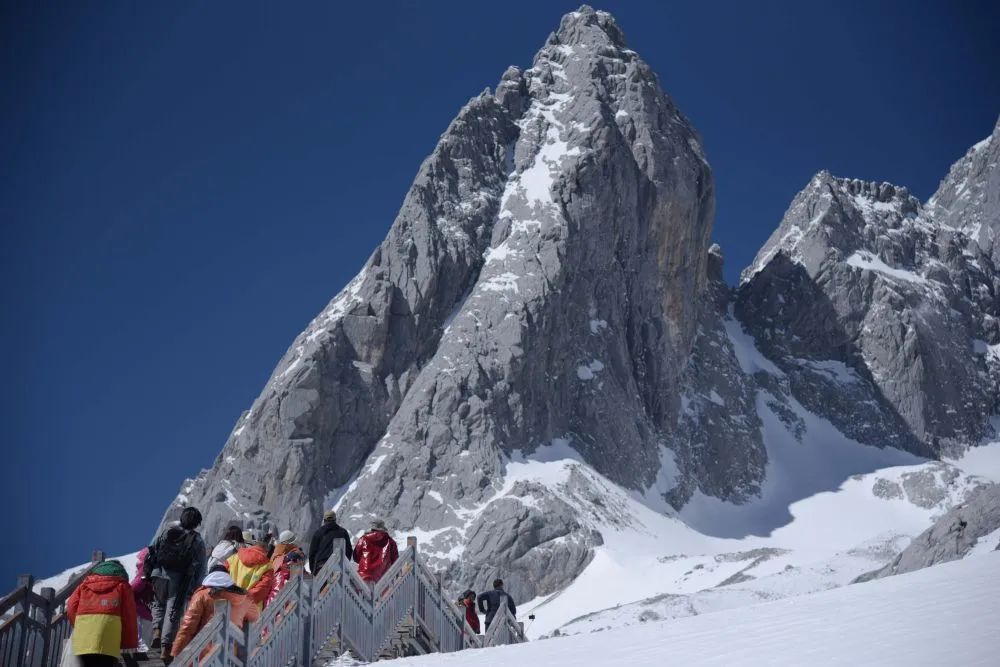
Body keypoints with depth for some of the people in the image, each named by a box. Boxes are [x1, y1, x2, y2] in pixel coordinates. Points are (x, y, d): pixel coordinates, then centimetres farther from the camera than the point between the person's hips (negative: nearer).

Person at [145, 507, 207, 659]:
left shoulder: (167, 533, 9)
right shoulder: (198, 542, 3)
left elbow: (152, 552, 8)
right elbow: (201, 569, -1)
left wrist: (147, 575, 13)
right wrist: (194, 589, 4)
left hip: (159, 574, 2)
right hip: (180, 579, -2)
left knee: (159, 604, 26)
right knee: (173, 611, 5)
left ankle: (157, 630, 3)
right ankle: (165, 647, 0)